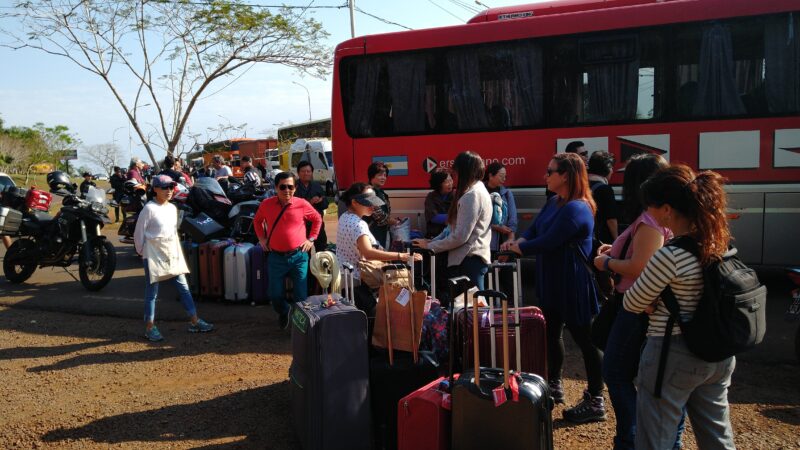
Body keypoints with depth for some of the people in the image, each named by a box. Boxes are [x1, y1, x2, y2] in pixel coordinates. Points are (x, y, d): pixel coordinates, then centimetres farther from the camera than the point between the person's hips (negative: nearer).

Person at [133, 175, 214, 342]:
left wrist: (176, 251, 13)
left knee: (183, 287, 7)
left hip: (173, 254, 7)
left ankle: (194, 321, 13)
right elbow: (139, 232, -8)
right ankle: (150, 327, 12)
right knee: (152, 291, 3)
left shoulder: (172, 208, 9)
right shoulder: (149, 208, -12)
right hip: (154, 255, -6)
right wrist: (142, 252, -2)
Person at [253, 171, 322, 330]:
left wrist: (311, 238, 6)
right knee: (275, 294, 8)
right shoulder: (266, 204, -2)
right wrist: (262, 238, 10)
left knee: (301, 295, 2)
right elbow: (257, 220, 18)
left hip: (299, 256, -1)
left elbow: (317, 219, 11)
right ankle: (284, 312, 40)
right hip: (276, 257, 1)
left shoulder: (302, 205, -6)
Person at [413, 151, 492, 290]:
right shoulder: (478, 190, 17)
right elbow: (455, 227, 16)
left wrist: (430, 246, -10)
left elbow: (460, 236, -19)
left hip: (470, 259, -10)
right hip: (471, 258, 10)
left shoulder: (472, 195, -15)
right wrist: (433, 241, 8)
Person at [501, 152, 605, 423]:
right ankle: (554, 387, 38)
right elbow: (534, 230, 8)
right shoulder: (553, 203, 8)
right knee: (551, 333, 20)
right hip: (551, 281, 10)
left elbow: (547, 243, -24)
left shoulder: (576, 209, -24)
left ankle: (595, 403, 13)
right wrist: (519, 241, -13)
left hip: (573, 286, -10)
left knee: (585, 339, 1)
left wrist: (517, 247, -9)